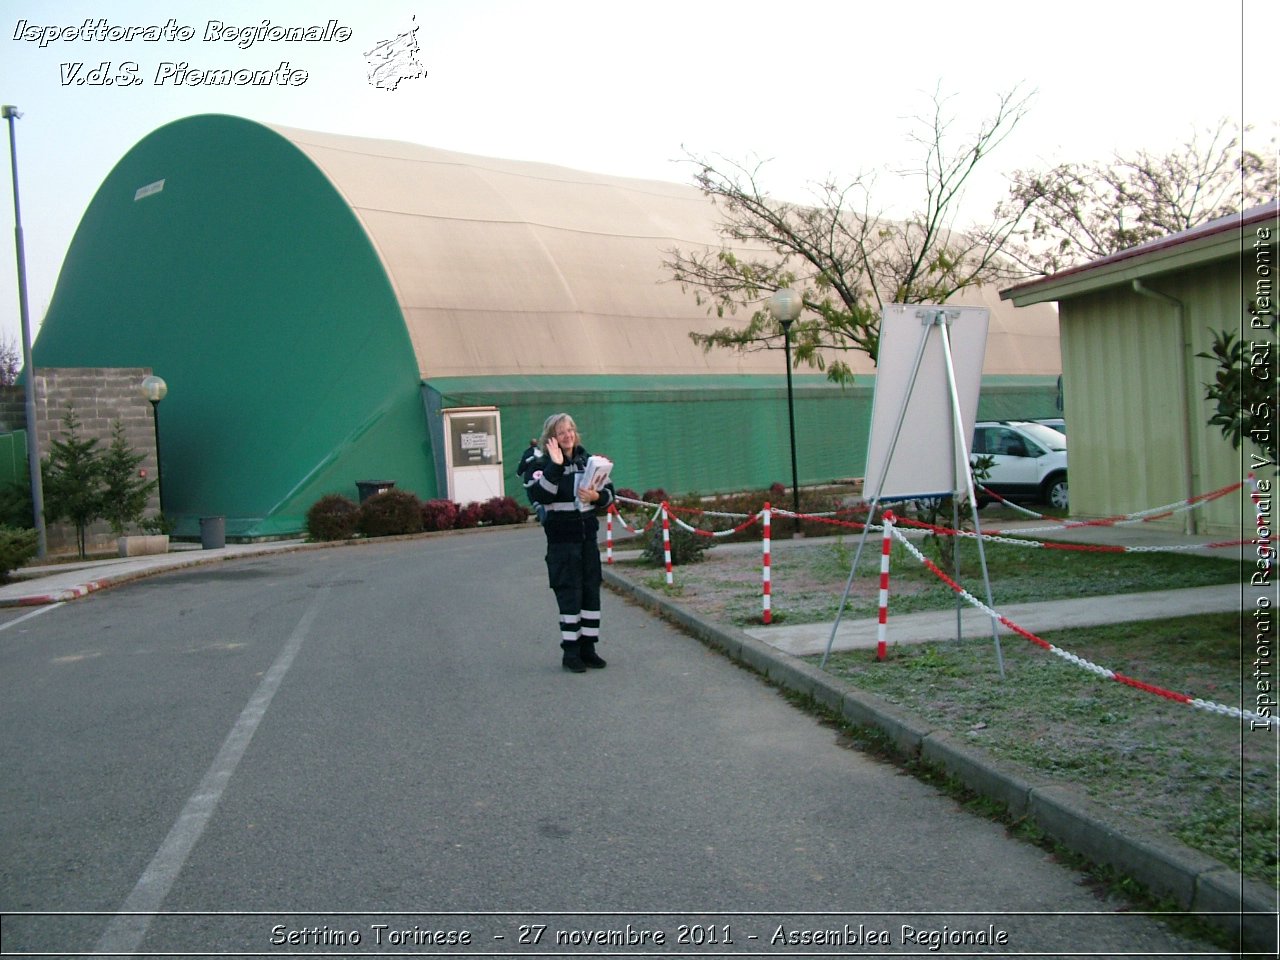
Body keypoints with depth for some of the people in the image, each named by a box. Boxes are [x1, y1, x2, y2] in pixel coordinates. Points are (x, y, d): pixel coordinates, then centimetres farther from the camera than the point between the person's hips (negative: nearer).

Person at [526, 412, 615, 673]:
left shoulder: (587, 460, 9)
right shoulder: (544, 464, -5)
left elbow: (609, 491, 10)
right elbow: (538, 495, -24)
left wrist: (597, 496, -11)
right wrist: (555, 466, -29)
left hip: (588, 536, 5)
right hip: (562, 539, -5)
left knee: (592, 591, 7)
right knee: (569, 594, -4)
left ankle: (588, 647, 18)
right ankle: (570, 651, 5)